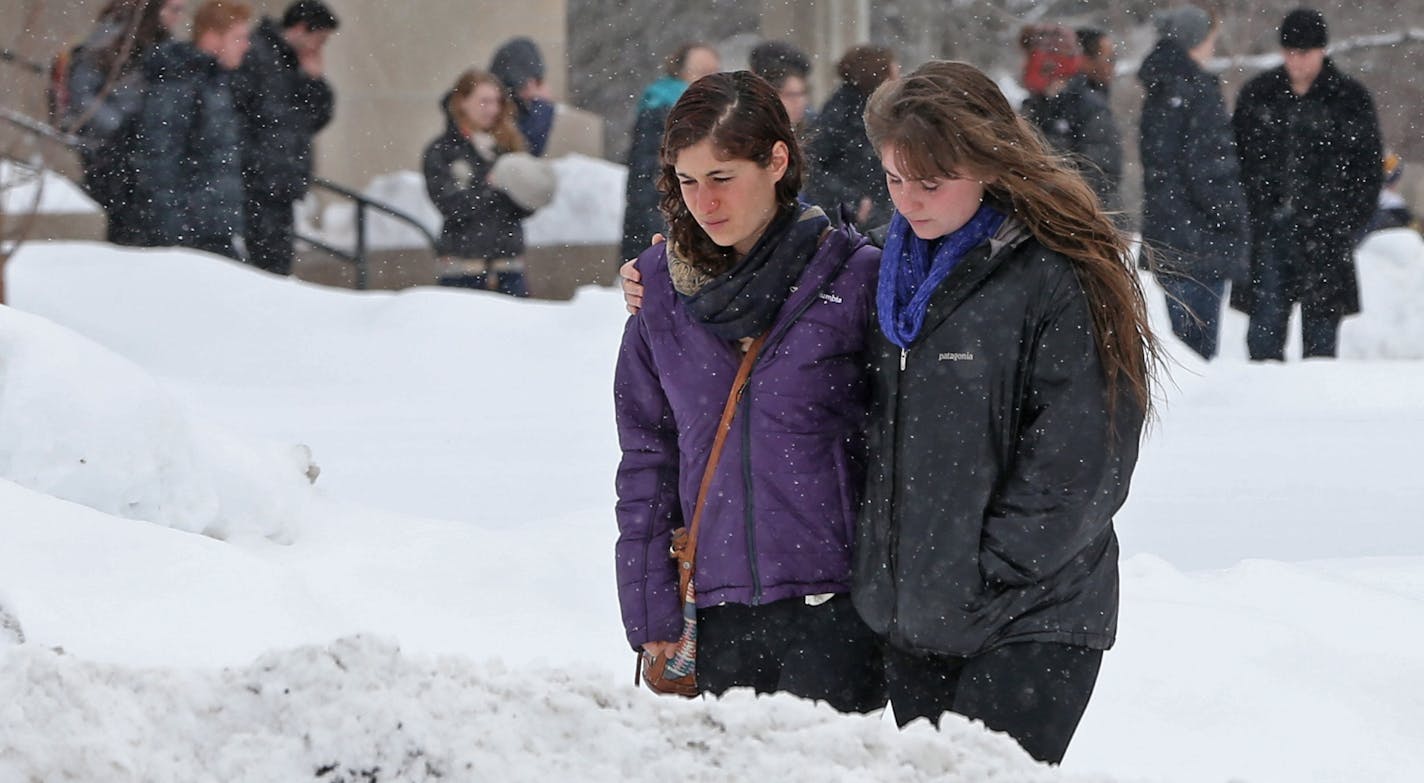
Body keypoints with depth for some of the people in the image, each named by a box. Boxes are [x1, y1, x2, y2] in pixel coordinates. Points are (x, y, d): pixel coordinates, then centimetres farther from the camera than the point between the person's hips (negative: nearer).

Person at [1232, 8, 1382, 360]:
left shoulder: (1351, 100, 2)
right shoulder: (1257, 94, 9)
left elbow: (1367, 171, 3)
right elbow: (1236, 158, 13)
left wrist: (1348, 225, -5)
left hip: (1322, 230, -2)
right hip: (1266, 230, 2)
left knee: (1320, 318, 1)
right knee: (1265, 326, -2)